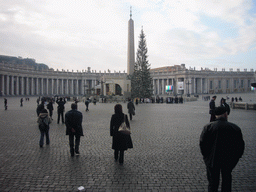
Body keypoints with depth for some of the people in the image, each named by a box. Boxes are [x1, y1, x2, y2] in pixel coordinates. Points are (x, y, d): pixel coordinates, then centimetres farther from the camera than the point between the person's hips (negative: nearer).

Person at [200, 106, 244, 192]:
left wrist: (206, 156, 4)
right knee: (227, 181, 20)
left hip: (212, 160, -1)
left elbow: (202, 143, -10)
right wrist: (234, 160, 11)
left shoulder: (208, 127, -11)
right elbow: (240, 146, 0)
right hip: (229, 161, 1)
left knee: (212, 183, 12)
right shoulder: (235, 128, -5)